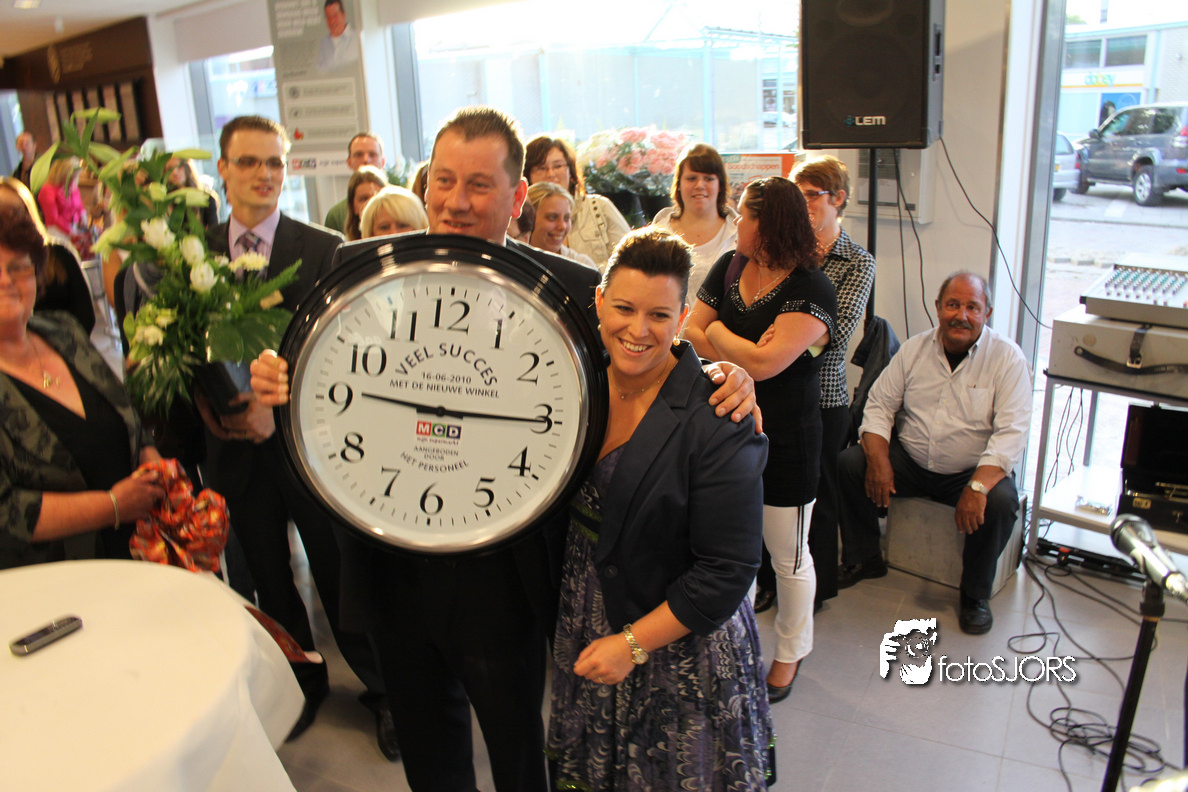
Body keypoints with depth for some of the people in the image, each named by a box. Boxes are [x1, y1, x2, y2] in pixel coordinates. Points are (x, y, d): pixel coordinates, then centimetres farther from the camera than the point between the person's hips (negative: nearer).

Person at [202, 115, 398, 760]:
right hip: (235, 447, 4)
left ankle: (381, 690, 30)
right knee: (271, 584, 19)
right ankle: (302, 686, 42)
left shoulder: (326, 251, -8)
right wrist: (204, 403, -10)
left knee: (342, 581, 9)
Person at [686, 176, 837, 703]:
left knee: (789, 557, 12)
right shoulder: (729, 268, 5)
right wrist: (743, 351, -15)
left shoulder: (811, 290, -16)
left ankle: (790, 652, 35)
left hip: (785, 441, -5)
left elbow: (764, 363, -25)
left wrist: (717, 332, -10)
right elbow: (690, 333, 1)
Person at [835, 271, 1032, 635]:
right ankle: (864, 559, 4)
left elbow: (1012, 432, -18)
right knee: (848, 462, -18)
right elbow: (880, 404, 1)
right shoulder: (915, 349, 1)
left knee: (1001, 500, -32)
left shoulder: (1007, 358, -9)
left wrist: (978, 486, -32)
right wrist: (879, 461, -16)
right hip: (910, 464, 3)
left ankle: (975, 594, -5)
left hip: (972, 470, -3)